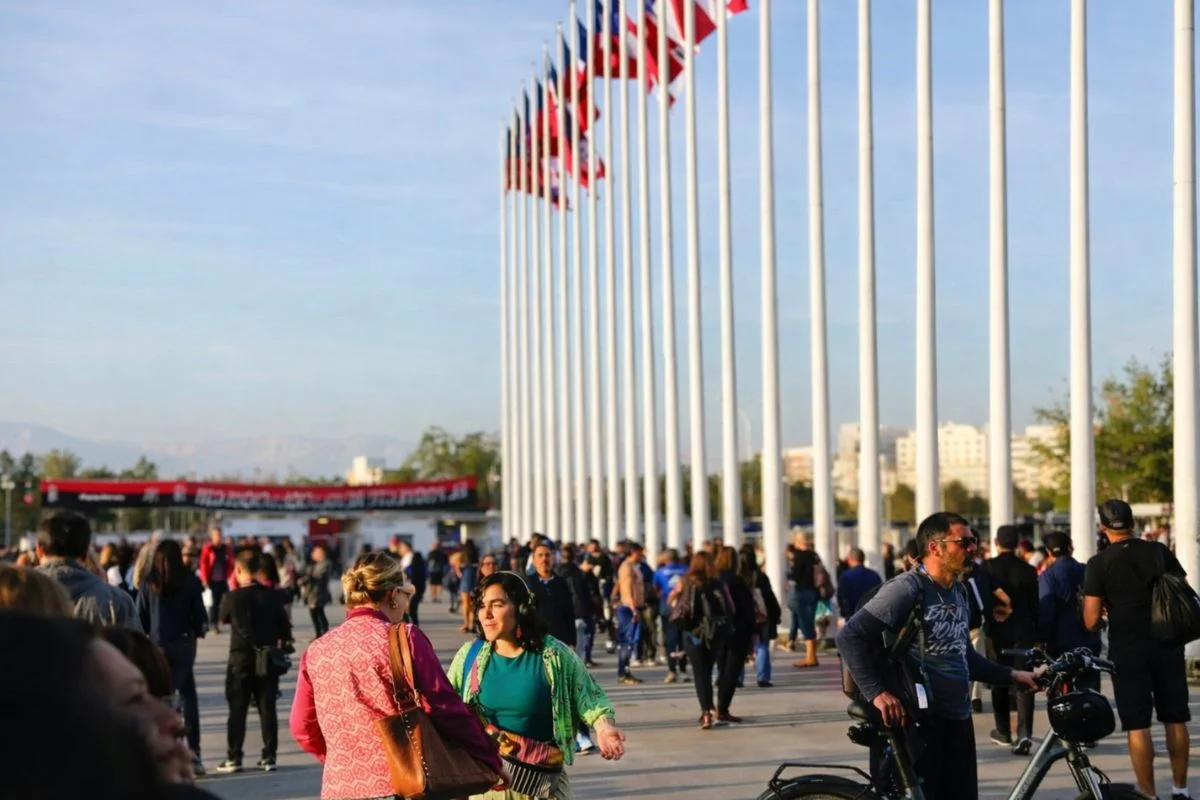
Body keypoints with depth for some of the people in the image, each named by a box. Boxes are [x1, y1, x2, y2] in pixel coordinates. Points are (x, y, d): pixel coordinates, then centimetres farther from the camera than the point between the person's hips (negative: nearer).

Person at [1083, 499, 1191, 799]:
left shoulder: (1099, 563, -7)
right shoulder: (1159, 552, 1)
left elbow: (1092, 621, -9)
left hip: (1127, 650, -3)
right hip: (1168, 646, 3)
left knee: (1137, 725, 0)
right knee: (1175, 719, 13)